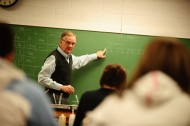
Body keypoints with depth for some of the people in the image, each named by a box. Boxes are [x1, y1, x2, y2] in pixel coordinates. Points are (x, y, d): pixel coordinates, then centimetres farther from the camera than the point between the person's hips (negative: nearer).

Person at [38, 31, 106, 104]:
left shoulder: (69, 57, 10)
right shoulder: (54, 57, -15)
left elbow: (79, 61, 34)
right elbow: (42, 78, -19)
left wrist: (96, 55, 44)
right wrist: (62, 87, -20)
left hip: (64, 98, 8)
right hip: (54, 98, -8)